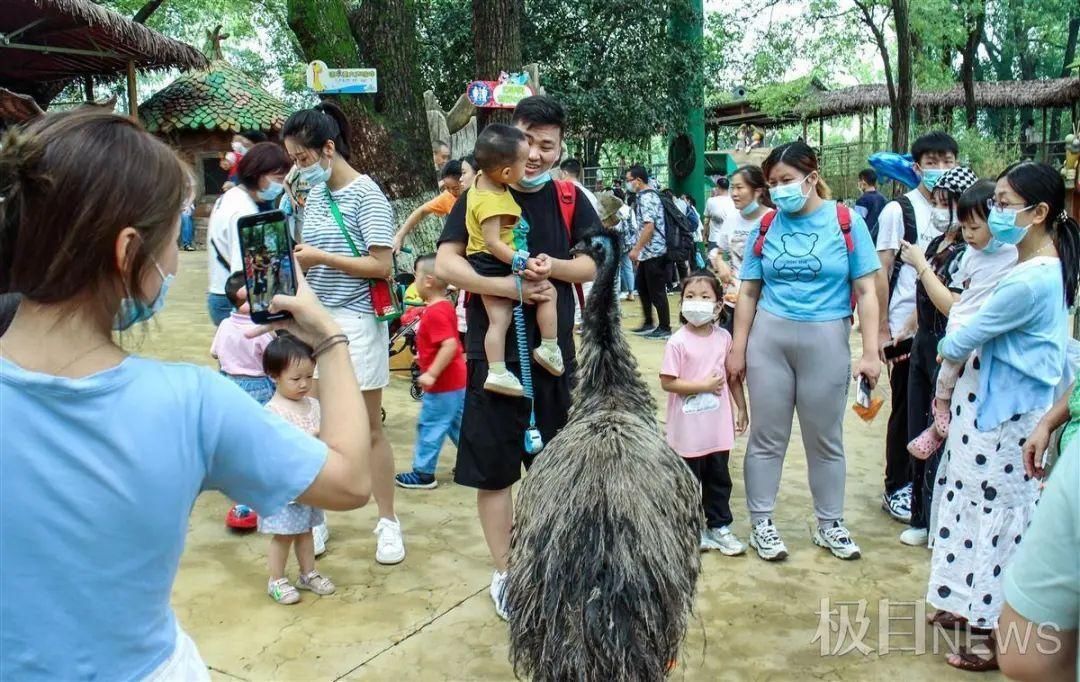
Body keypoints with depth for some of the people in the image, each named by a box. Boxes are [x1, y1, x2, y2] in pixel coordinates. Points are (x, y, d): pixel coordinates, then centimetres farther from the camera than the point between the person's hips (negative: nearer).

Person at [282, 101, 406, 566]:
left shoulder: (366, 195, -10)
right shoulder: (315, 195, 10)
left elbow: (381, 266, -15)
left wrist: (320, 257, -16)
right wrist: (294, 261, -5)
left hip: (355, 321, -6)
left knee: (368, 427, 4)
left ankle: (388, 522, 17)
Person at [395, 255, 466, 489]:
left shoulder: (434, 312, -21)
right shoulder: (446, 306, 9)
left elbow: (450, 345, -31)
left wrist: (431, 374, -30)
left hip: (443, 383, -10)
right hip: (457, 380, 10)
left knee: (430, 426, 1)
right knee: (458, 424, 18)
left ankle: (423, 473, 9)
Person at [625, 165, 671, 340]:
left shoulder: (646, 198, -16)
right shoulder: (645, 196, 15)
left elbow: (649, 227, -24)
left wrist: (636, 249, -20)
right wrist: (639, 250, 22)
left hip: (654, 252, -10)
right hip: (647, 253, 10)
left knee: (657, 292, -2)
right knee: (642, 287, 17)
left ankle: (665, 329, 6)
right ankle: (648, 323, 27)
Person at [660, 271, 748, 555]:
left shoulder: (724, 338, -1)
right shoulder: (678, 341, -14)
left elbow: (733, 375, 9)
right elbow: (667, 382, -16)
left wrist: (741, 407, 10)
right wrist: (704, 386, -18)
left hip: (718, 426, 4)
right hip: (688, 429, -4)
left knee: (719, 478, 15)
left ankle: (720, 526, 30)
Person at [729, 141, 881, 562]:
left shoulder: (847, 223, -3)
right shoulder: (766, 227, 3)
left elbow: (865, 292, -2)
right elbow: (748, 292, 7)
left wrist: (870, 354, -7)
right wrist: (738, 349, 4)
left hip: (825, 340, -1)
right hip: (769, 338, 1)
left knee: (825, 439, 11)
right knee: (767, 437, 7)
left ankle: (830, 525, 28)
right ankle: (761, 524, 20)